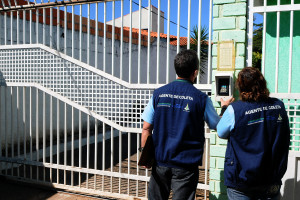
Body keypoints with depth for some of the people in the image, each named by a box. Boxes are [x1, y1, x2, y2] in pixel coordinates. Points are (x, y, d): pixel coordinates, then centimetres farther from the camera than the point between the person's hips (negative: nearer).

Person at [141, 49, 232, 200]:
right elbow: (218, 126, 3)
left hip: (160, 160, 3)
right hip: (186, 164, -3)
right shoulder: (201, 98, -9)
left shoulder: (158, 94, -2)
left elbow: (146, 128, -2)